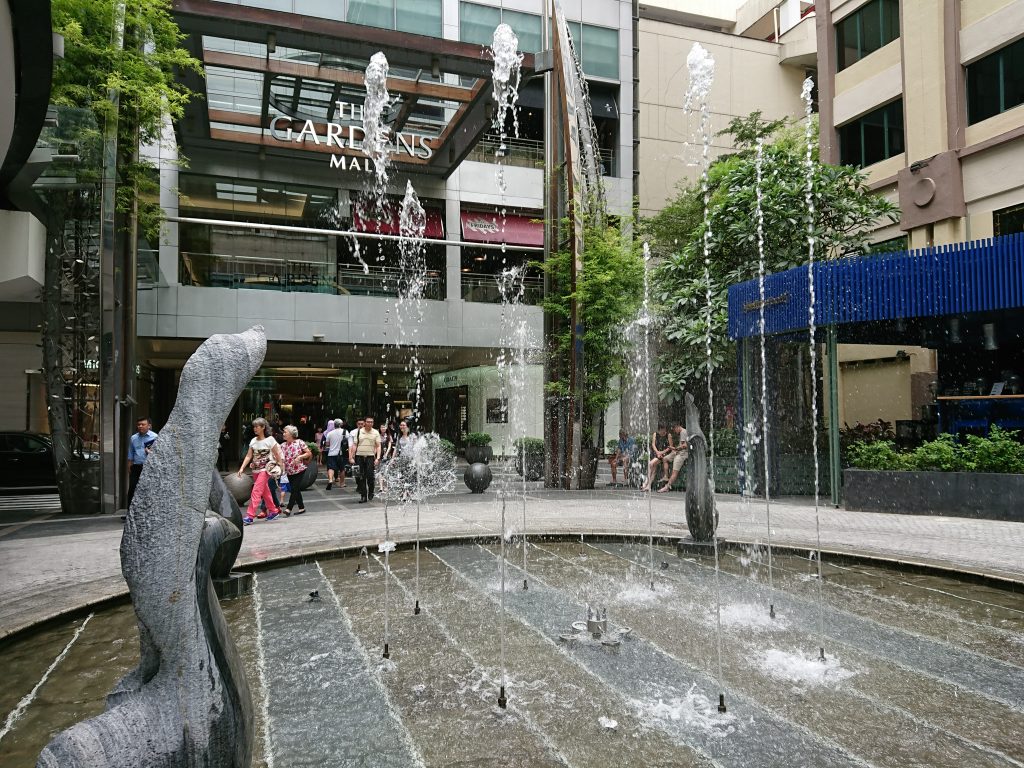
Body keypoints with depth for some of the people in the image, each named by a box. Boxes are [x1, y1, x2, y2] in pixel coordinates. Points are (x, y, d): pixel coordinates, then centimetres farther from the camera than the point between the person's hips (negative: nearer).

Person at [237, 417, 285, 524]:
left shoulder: (270, 440, -7)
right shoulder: (253, 441, 8)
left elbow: (277, 455, -3)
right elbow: (248, 456, 7)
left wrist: (281, 467, -4)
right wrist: (242, 468, -2)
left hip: (265, 469, -6)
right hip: (255, 470, 6)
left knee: (256, 491, -13)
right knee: (265, 492, 13)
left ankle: (250, 515, -14)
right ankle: (273, 510, 27)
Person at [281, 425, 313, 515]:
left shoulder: (300, 442, -7)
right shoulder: (284, 445, 6)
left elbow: (309, 453, -7)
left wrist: (299, 457, -18)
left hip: (299, 470, -6)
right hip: (289, 471, 6)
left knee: (294, 489, -10)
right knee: (296, 490, 10)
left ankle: (289, 508, -11)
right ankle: (301, 508, 20)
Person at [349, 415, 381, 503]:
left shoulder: (375, 433, 5)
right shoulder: (358, 432, 7)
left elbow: (378, 446, 3)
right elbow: (354, 445, 8)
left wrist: (377, 458, -7)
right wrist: (352, 457, 1)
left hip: (370, 457, -1)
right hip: (359, 457, 1)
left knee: (370, 476, -7)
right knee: (361, 478, 2)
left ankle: (370, 494, 13)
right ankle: (363, 495, 10)